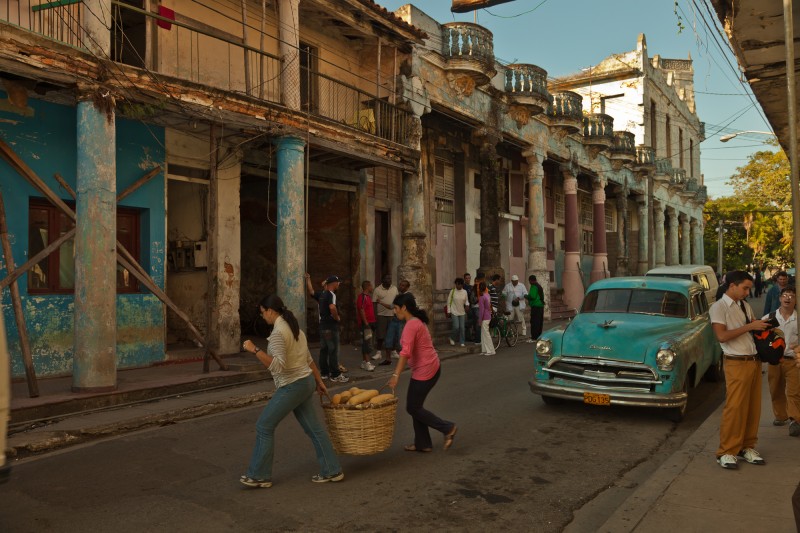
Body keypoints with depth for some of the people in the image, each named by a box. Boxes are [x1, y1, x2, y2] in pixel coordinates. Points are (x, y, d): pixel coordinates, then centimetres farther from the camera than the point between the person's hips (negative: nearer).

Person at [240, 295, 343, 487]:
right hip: (305, 382, 9)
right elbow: (309, 359, 18)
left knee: (264, 426, 4)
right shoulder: (294, 327, 11)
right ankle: (332, 470, 19)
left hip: (292, 386, -9)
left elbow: (278, 366, -27)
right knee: (314, 427, 13)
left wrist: (255, 350, -25)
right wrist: (319, 381, 24)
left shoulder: (278, 332, -18)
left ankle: (259, 476, 13)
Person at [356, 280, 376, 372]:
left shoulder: (368, 296, 16)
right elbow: (361, 311, -21)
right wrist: (366, 323, -22)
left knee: (365, 343, 13)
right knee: (367, 343, -10)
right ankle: (367, 362, -9)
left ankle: (364, 362, 18)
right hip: (365, 323, -10)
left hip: (370, 323, 10)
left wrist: (373, 321, 19)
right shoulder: (362, 297, -15)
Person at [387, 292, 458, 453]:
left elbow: (406, 352, -29)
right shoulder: (417, 321, 13)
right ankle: (422, 444, 22)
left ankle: (447, 428, 5)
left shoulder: (411, 325, -18)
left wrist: (396, 375, -34)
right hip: (429, 367, 10)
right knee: (415, 406, 15)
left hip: (424, 370, -10)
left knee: (412, 408, 1)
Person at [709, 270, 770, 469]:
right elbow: (722, 336, -18)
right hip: (737, 363, -7)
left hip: (754, 361, 7)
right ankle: (726, 452, 1)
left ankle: (747, 447, 23)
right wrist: (749, 326, -17)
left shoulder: (745, 306, 14)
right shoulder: (719, 307, -7)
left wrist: (763, 328, 3)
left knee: (753, 407, 11)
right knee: (735, 408, -7)